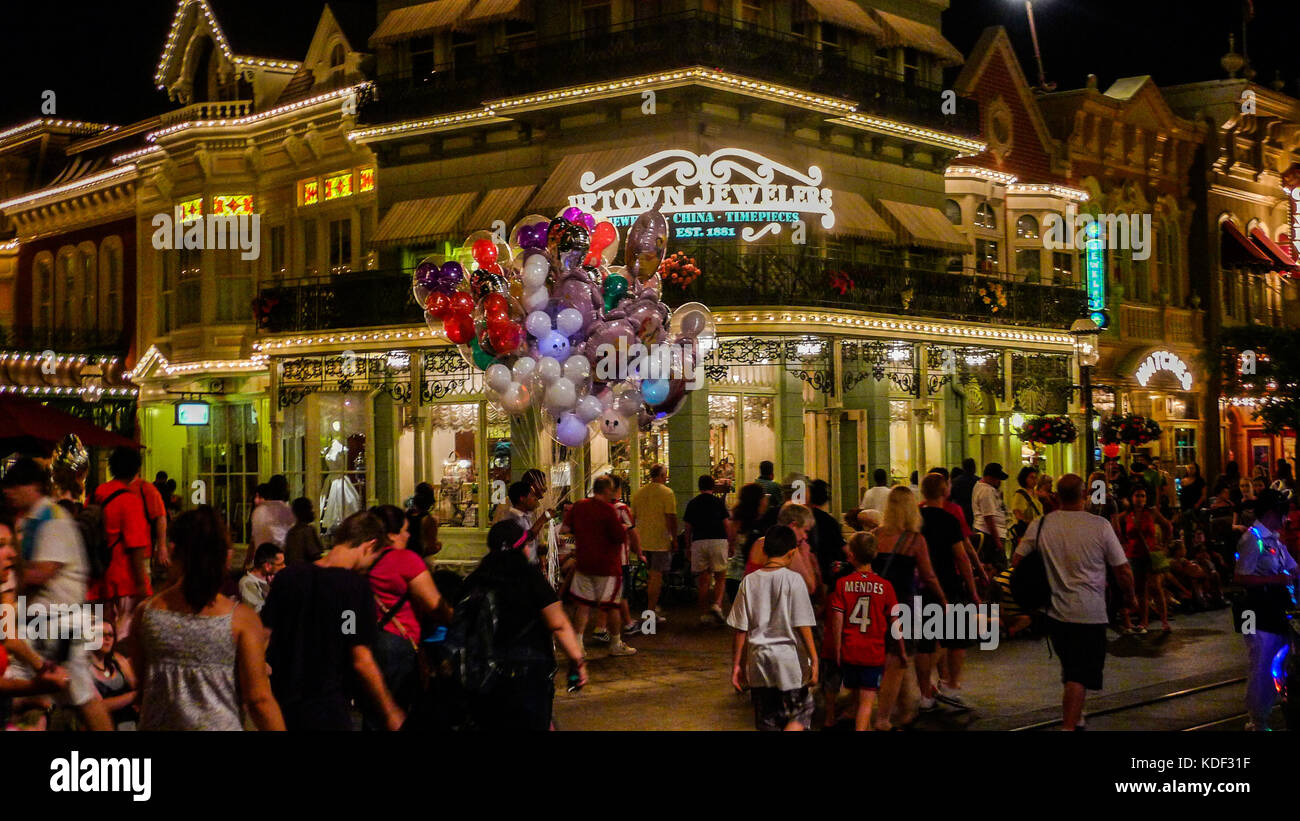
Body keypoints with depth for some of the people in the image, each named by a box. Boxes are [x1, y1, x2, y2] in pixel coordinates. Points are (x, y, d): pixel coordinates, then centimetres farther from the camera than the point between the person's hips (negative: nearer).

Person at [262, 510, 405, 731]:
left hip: (280, 706, 6)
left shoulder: (286, 577, 2)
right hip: (328, 712, -5)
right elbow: (361, 660, -15)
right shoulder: (357, 586, -14)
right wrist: (390, 713, -4)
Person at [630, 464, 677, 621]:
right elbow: (671, 518, -14)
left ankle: (654, 606, 24)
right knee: (657, 575, -2)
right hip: (660, 540, -6)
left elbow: (633, 517, 14)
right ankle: (652, 611, -3)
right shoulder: (666, 492, -9)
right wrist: (674, 538, -7)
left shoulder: (638, 493, 9)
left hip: (643, 541, 6)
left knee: (652, 574, 19)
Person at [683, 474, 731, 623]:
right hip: (718, 541, -2)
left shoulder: (692, 504, 7)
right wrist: (732, 545, 7)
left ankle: (706, 612, 8)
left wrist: (688, 547, 17)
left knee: (703, 580, 7)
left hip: (698, 542, 2)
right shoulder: (719, 502, 2)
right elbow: (726, 525, 0)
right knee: (720, 577, 7)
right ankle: (717, 604, -15)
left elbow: (688, 528, 9)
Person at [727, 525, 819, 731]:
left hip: (758, 658, 4)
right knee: (800, 714, 11)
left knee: (767, 722, 12)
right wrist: (814, 660, -6)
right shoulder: (793, 579, -9)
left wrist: (737, 664, 10)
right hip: (789, 656, -4)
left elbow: (740, 629, 3)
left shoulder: (749, 581, 1)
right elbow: (803, 625, -11)